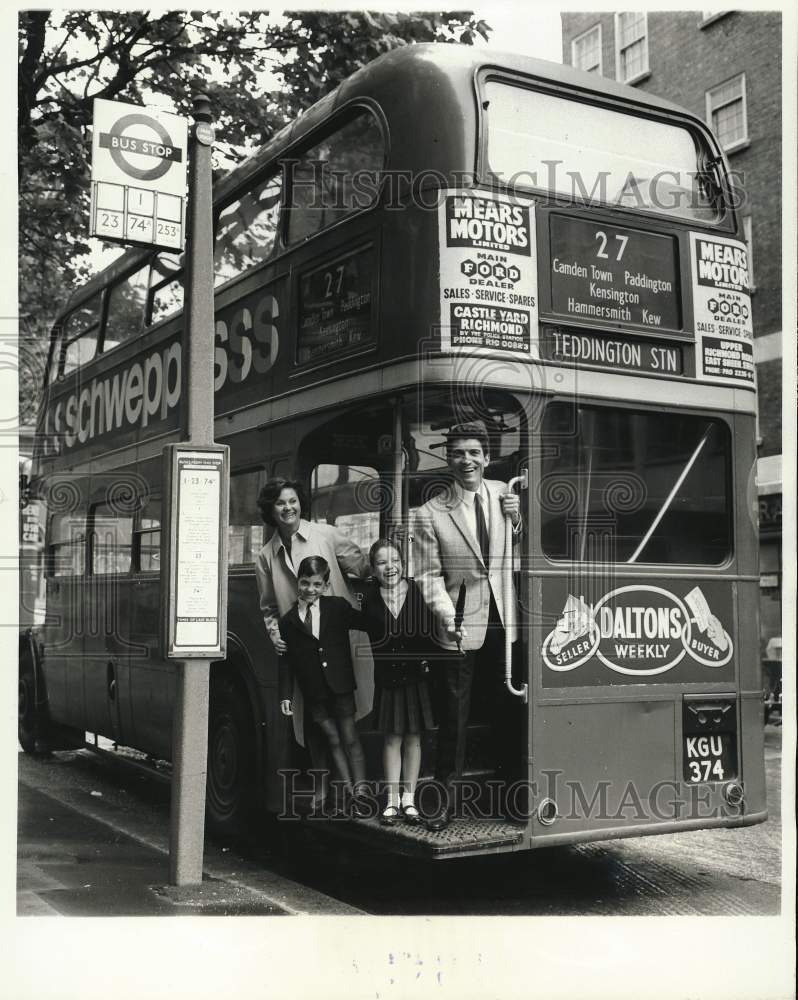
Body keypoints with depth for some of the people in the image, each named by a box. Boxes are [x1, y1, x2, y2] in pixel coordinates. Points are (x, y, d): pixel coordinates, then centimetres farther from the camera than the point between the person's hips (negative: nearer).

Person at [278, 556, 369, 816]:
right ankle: (350, 792, 10)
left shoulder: (338, 607, 1)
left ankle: (360, 792, 5)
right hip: (313, 692, 1)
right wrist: (285, 695, 0)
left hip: (340, 685, 0)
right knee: (333, 740, 5)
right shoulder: (288, 621, 1)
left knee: (350, 738, 2)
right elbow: (285, 662, 3)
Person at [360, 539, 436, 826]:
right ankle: (392, 801, 13)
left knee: (413, 738, 9)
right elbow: (374, 640, 3)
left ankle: (408, 800, 19)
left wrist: (426, 660, -13)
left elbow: (432, 633, -3)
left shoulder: (419, 592, -5)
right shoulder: (370, 600, -3)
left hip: (417, 677, 0)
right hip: (388, 678, 0)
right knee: (392, 739, 5)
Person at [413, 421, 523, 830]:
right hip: (460, 627, -3)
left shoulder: (505, 495, 4)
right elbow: (429, 576, -4)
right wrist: (447, 615, -18)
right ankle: (446, 797, 10)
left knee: (508, 708, 13)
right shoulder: (430, 514, -4)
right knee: (454, 714, 1)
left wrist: (517, 519, -7)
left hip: (505, 621, 3)